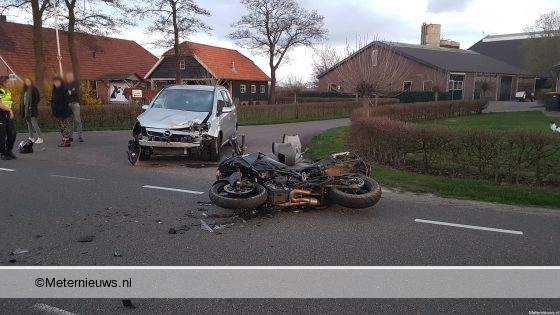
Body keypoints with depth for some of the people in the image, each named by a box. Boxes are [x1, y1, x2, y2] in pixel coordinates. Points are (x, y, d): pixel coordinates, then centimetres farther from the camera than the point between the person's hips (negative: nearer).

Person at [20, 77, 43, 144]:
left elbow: (38, 98, -10)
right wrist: (21, 109, 9)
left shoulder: (34, 89, -4)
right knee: (29, 124, 10)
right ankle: (31, 138, 17)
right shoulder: (24, 90, 16)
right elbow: (22, 99, 17)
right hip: (26, 109, 8)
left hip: (32, 109, -8)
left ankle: (40, 138, -10)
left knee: (34, 123, -11)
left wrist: (33, 105, -16)